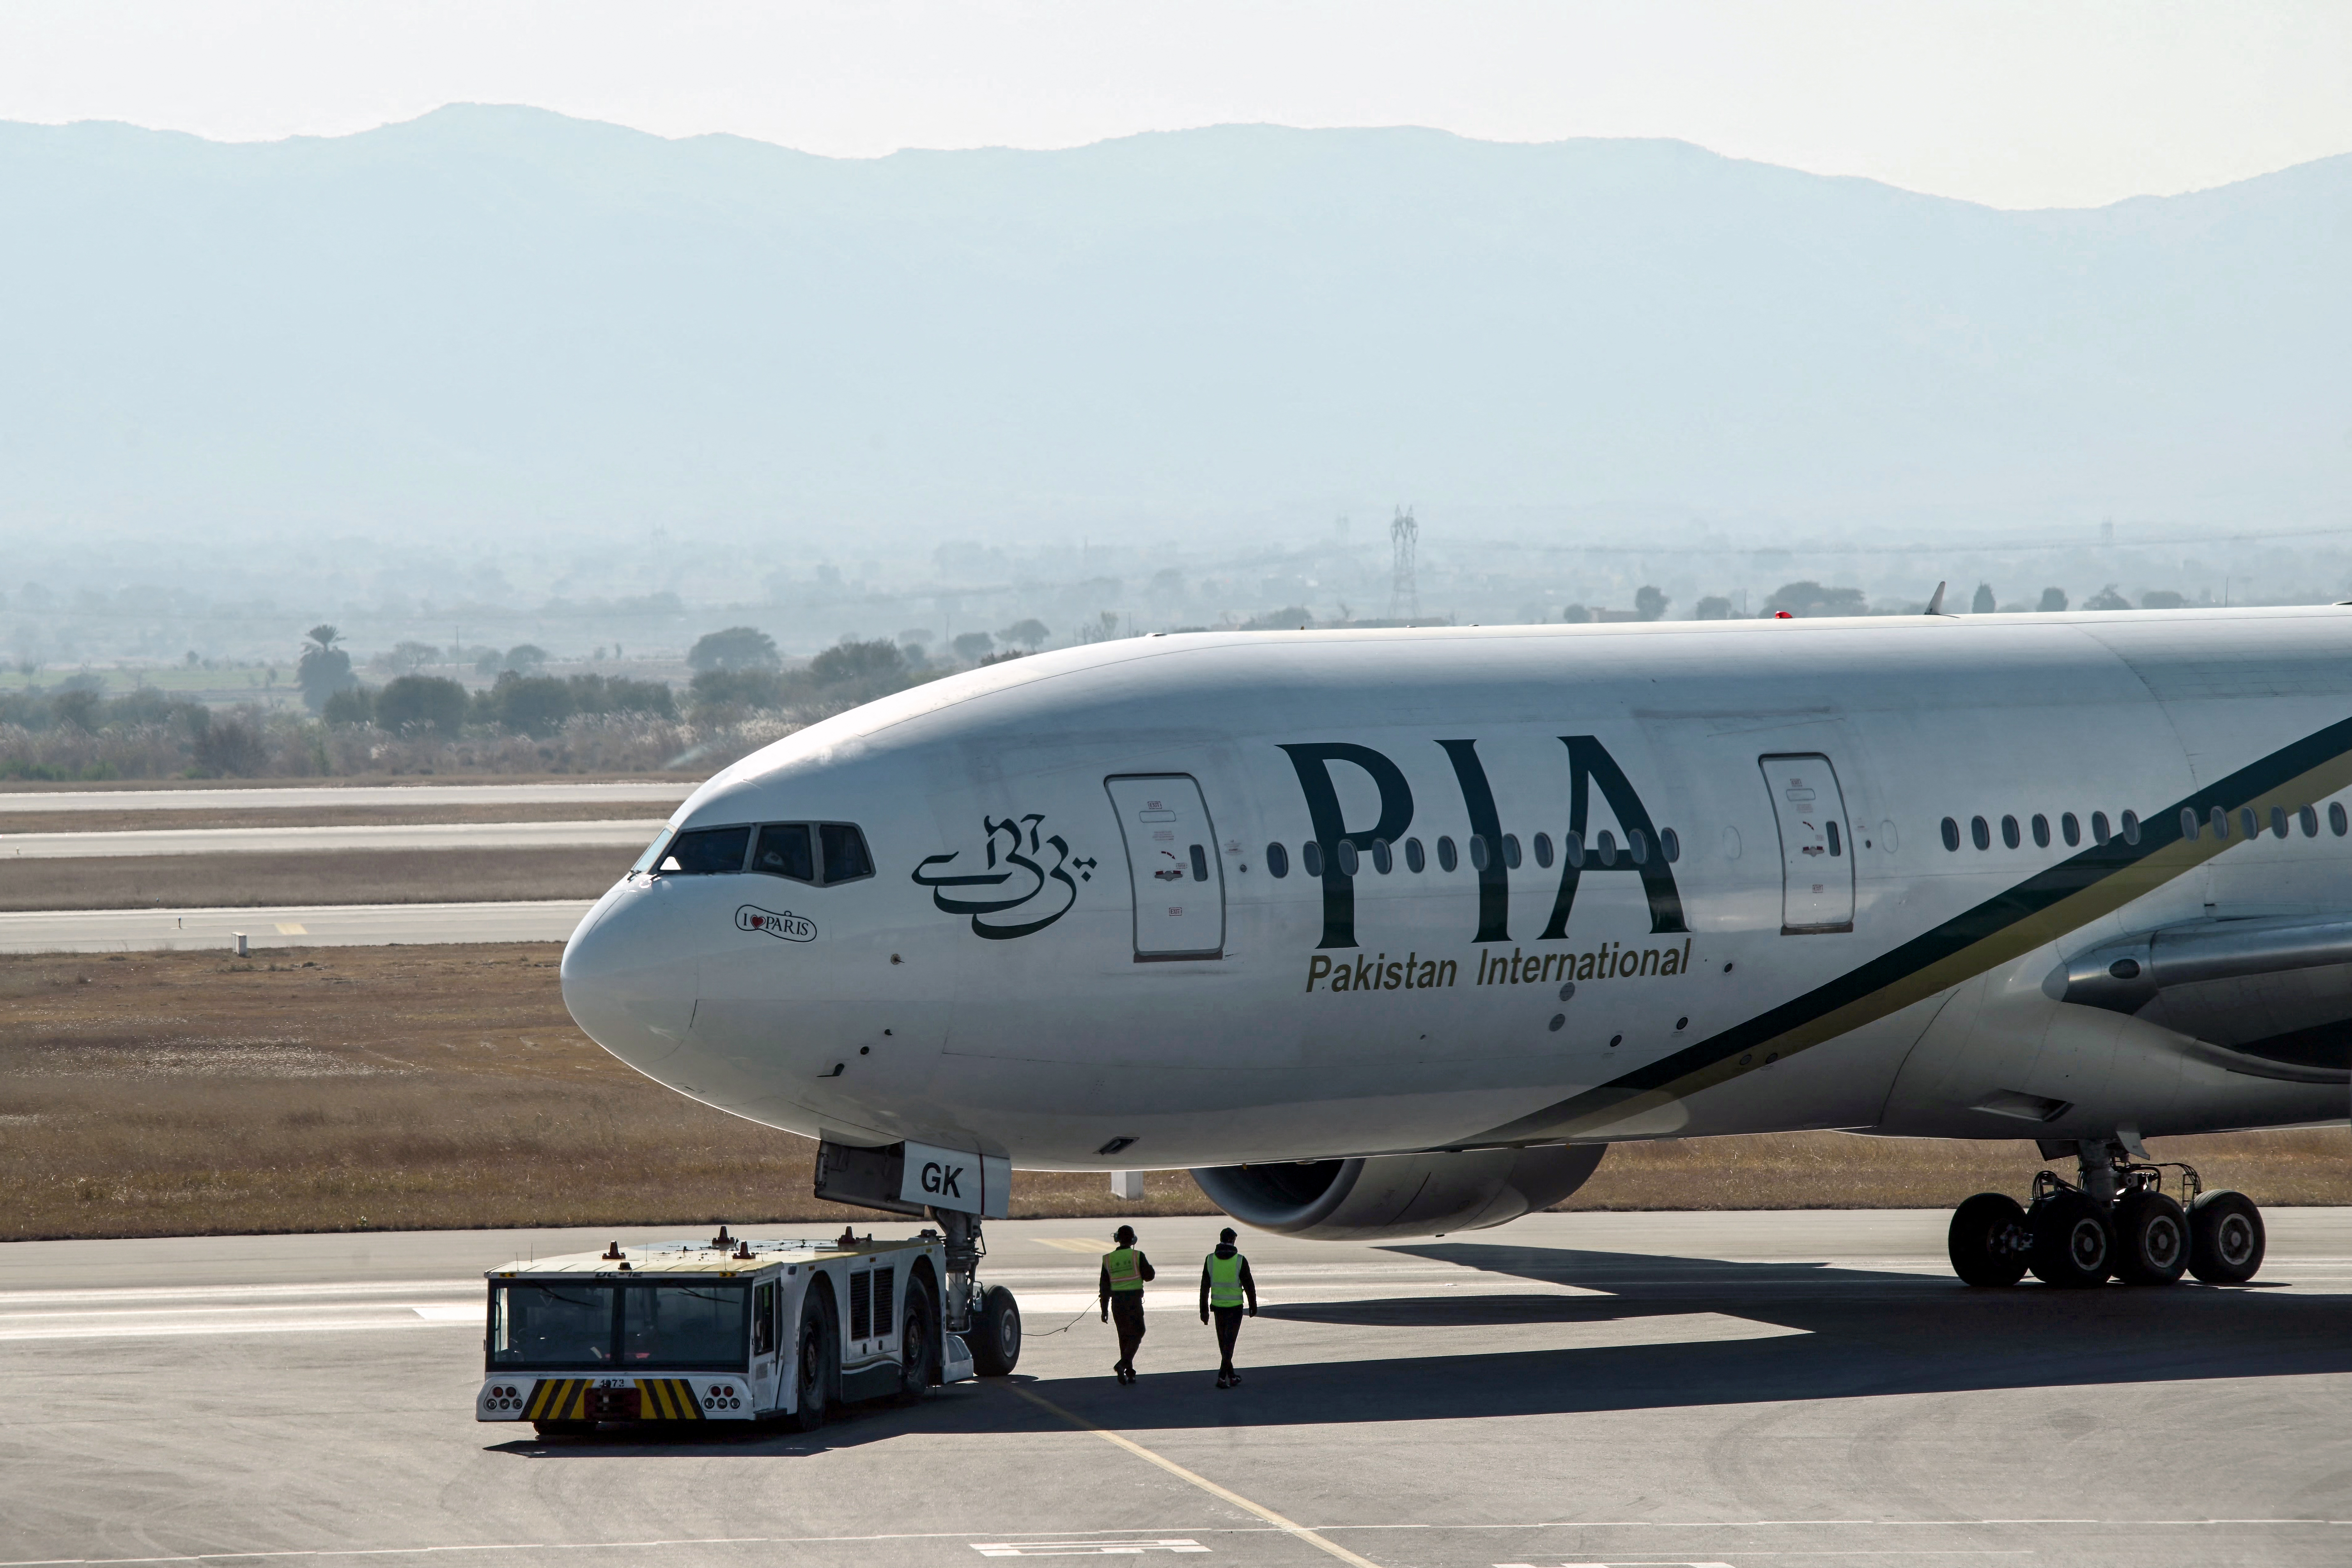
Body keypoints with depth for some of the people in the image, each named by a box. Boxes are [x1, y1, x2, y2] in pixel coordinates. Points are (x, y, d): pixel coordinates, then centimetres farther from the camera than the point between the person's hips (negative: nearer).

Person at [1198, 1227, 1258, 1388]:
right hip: (1235, 1307, -3)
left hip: (1218, 1307, 3)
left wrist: (1204, 1310, 3)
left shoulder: (1210, 1260, -4)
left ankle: (1232, 1376, 29)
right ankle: (1222, 1378, -13)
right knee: (1229, 1343, -2)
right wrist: (1253, 1306, 7)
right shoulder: (1240, 1261, -13)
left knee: (1223, 1343, 17)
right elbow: (1249, 1285, -7)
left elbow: (1205, 1286, -3)